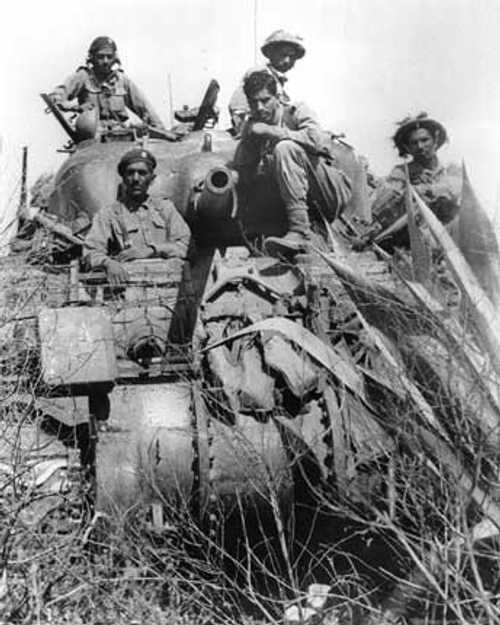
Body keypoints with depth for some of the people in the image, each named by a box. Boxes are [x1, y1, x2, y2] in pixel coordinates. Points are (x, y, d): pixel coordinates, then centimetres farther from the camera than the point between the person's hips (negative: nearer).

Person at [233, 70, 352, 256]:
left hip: (335, 190, -6)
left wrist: (269, 131, -19)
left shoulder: (296, 112, -1)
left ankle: (300, 232, -36)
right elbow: (244, 179, 8)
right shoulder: (251, 127, 12)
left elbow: (315, 140, -24)